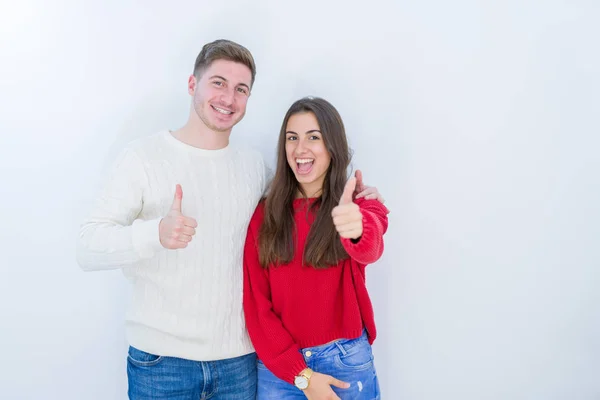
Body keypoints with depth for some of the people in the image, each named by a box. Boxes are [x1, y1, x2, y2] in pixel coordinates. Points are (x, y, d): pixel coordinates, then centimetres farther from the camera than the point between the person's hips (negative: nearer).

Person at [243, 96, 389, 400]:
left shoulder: (361, 207, -6)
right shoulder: (264, 214, -3)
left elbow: (371, 249, -29)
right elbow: (256, 303, -3)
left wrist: (356, 229, -51)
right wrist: (301, 374, -9)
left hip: (347, 362, 0)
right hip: (278, 366, 1)